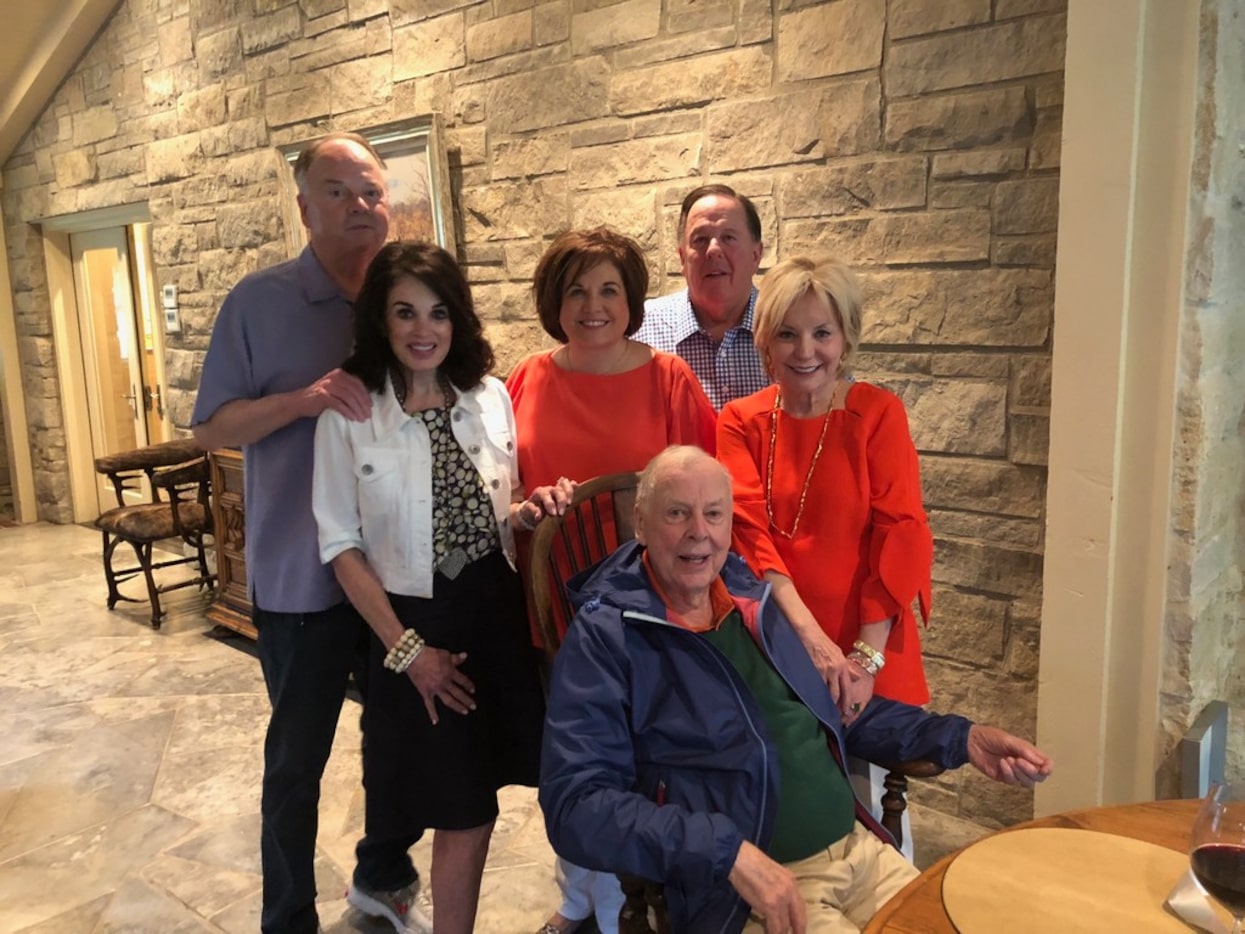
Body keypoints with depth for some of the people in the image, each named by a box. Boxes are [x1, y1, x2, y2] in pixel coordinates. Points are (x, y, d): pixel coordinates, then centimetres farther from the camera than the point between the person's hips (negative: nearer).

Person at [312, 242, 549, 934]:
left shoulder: (491, 396, 0)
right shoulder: (349, 415, -10)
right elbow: (343, 546, -8)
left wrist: (533, 506, -12)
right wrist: (406, 647, -12)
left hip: (499, 613, 4)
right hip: (418, 623, -3)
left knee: (474, 801, 13)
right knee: (465, 813, 7)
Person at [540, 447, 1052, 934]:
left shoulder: (752, 597, 9)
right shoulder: (607, 635, -11)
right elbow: (575, 803, -18)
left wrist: (960, 738, 9)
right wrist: (728, 852, -25)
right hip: (741, 889, -6)